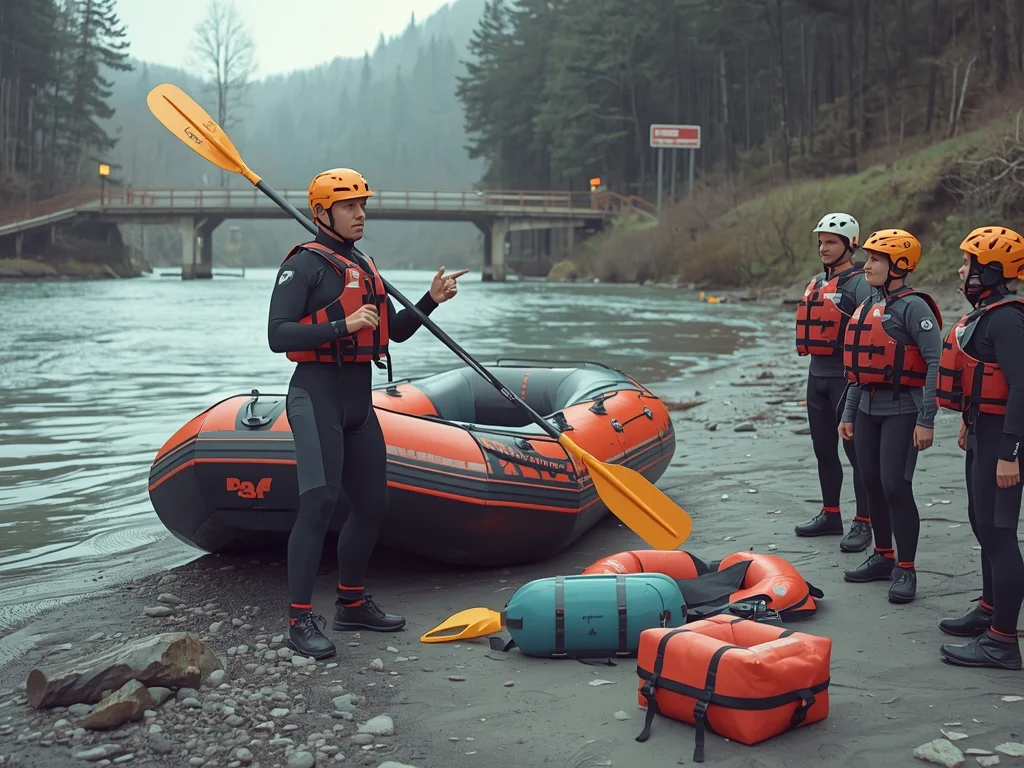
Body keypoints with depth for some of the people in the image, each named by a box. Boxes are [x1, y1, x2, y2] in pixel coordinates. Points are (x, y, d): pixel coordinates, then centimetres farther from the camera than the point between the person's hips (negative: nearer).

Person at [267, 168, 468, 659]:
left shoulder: (365, 268, 19)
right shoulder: (305, 265, -7)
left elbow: (394, 332, 26)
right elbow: (278, 335, -17)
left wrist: (430, 300, 11)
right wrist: (342, 326, -24)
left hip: (359, 398, 9)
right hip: (317, 393, -9)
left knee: (371, 503, 12)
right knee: (319, 502, -15)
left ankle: (351, 604, 27)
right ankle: (300, 620, -10)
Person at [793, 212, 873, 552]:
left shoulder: (859, 283, -12)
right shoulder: (816, 282, 14)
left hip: (847, 378, -9)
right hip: (817, 375, 9)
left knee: (856, 449, -3)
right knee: (823, 448, 15)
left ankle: (863, 523, 2)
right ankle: (830, 515, 26)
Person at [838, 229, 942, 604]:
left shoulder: (913, 306, -13)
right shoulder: (869, 306, 13)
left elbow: (937, 363, -18)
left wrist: (926, 420, -21)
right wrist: (849, 413, 18)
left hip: (902, 410, -8)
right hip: (868, 409, 8)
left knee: (896, 487, -8)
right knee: (873, 485, 13)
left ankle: (905, 570, 3)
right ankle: (883, 558, 26)